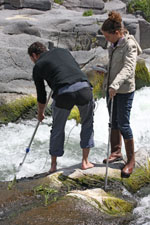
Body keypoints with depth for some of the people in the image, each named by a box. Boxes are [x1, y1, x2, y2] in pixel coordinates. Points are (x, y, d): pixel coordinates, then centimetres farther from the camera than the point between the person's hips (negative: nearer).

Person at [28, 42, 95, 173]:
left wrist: (40, 113, 40)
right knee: (87, 124, 23)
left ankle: (53, 165, 29)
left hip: (63, 93, -2)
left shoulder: (38, 66, 18)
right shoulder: (62, 51, 27)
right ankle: (85, 162, 22)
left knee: (57, 129, 19)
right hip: (84, 88, 2)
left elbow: (41, 95, 24)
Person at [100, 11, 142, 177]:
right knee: (113, 122, 15)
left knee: (123, 124, -5)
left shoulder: (129, 45, -19)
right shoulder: (114, 44, 6)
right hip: (111, 87, 8)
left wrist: (115, 84, -44)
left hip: (124, 90, -8)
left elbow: (128, 68, -32)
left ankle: (131, 160, 6)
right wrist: (108, 84, 22)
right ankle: (116, 152, 30)